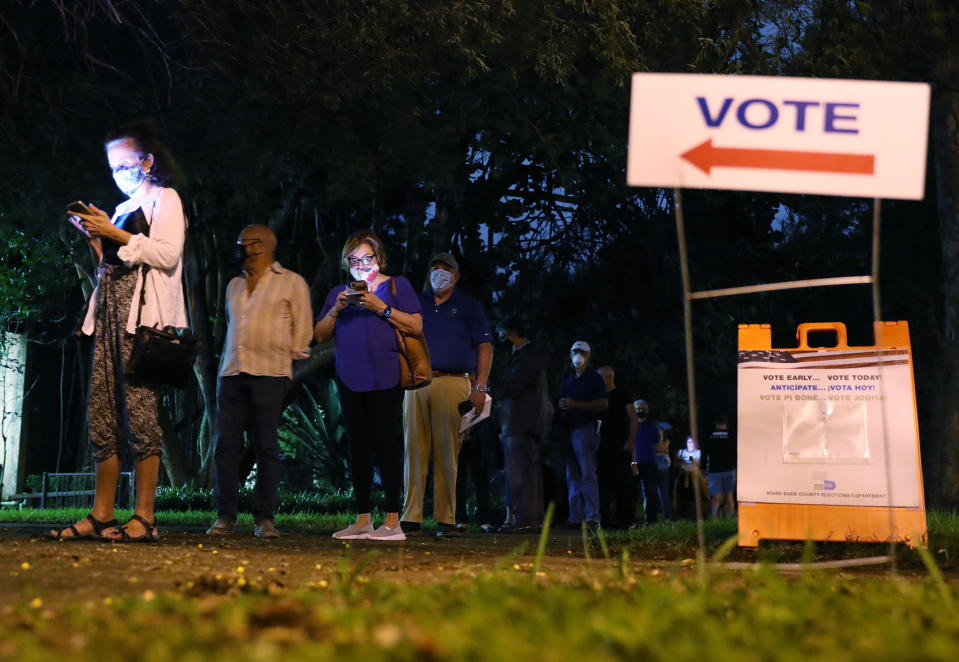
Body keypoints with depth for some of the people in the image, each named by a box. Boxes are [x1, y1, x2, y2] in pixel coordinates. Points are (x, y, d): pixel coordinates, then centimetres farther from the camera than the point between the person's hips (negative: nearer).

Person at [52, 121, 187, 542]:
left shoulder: (164, 199, 5)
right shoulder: (123, 210, 26)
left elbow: (166, 254, -8)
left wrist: (115, 235, -8)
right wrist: (94, 238, 11)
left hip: (142, 311, -8)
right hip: (109, 309, 8)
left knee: (138, 405, -14)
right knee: (101, 409, 0)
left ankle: (144, 518, -15)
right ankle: (101, 515, 0)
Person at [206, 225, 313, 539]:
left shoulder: (291, 283, 6)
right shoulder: (234, 285, 21)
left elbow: (302, 329, 5)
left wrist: (285, 357, 3)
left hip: (270, 374, -5)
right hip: (231, 373, 5)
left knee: (266, 447, -6)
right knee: (226, 445, -2)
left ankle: (264, 518, -2)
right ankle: (225, 516, 1)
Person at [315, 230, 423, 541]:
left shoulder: (396, 285, 6)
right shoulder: (339, 292, 18)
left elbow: (416, 326, -5)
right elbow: (320, 335, 14)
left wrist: (381, 307, -13)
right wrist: (337, 309, -3)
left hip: (384, 378, -5)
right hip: (350, 379, 5)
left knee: (385, 444, -9)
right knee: (358, 448, 6)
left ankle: (393, 521, -7)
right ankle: (363, 520, 10)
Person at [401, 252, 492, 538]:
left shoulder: (468, 306, 13)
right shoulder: (416, 302, 20)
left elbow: (485, 346, 7)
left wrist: (480, 386, -4)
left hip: (452, 383, -2)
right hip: (416, 383, 2)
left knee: (447, 452, -5)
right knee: (414, 450, -3)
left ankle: (446, 520, -3)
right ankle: (411, 518, -3)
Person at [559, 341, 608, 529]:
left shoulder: (594, 378, 1)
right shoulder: (569, 380, 22)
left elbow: (603, 404, -8)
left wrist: (576, 404, -14)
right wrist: (562, 406, 5)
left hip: (586, 428, -7)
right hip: (569, 431, 7)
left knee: (587, 473, -13)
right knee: (572, 476, 4)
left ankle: (592, 517, -16)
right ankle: (575, 517, 4)